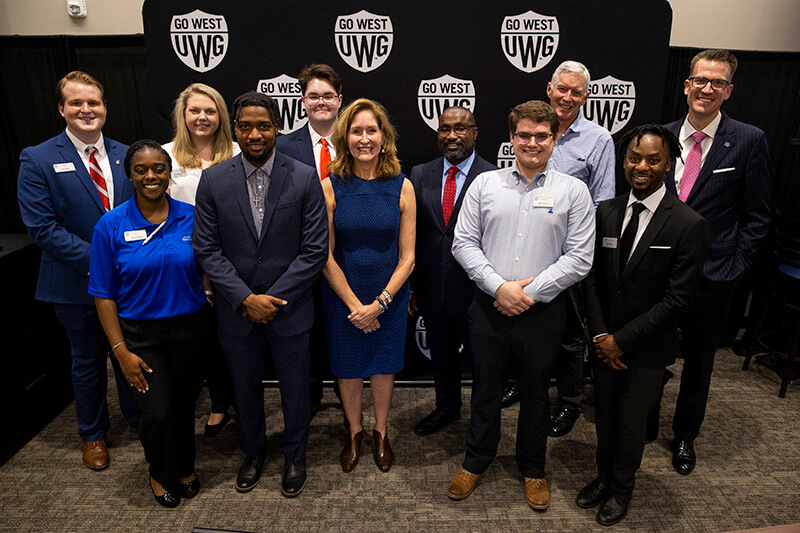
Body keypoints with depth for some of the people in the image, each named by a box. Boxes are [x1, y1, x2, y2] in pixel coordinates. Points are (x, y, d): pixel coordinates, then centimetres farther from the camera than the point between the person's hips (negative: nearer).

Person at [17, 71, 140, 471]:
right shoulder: (37, 160, -8)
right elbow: (42, 228, -13)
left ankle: (137, 417, 41)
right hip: (77, 284, -2)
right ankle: (92, 434, 37)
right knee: (87, 361, 15)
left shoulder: (126, 156, 3)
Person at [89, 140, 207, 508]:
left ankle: (185, 467, 44)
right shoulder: (111, 226, -8)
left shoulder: (192, 218, -4)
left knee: (184, 404, 15)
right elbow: (104, 295, -6)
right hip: (139, 333, -1)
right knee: (158, 412, -1)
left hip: (188, 329, 2)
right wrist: (121, 351, -9)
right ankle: (161, 474, 33)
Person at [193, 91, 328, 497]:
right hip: (237, 310, 2)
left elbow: (315, 250, -11)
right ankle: (253, 451, 47)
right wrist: (245, 299, -14)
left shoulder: (304, 178, -9)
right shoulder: (213, 180, -4)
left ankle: (294, 456, 41)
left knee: (295, 390, 15)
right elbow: (207, 249, -4)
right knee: (245, 388, 21)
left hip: (289, 308, -1)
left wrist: (273, 298, -15)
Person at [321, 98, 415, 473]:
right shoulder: (331, 187, -9)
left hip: (389, 296, 1)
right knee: (348, 367, 14)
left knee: (384, 365, 15)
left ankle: (381, 433, 40)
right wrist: (355, 304, -11)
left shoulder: (401, 187, -7)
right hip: (343, 297, 0)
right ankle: (354, 433, 40)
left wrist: (379, 303, -14)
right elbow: (326, 256, -8)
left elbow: (407, 257, -6)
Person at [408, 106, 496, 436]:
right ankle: (447, 407, 44)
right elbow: (411, 233, 5)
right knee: (441, 353, 21)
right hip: (433, 290, 4)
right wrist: (410, 287, 5)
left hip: (476, 289, -4)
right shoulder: (420, 175, 4)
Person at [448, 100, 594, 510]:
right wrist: (499, 287, -12)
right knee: (485, 387, 14)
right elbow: (464, 243, -1)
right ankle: (476, 462, 37)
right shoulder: (484, 184, 3)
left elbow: (579, 258, -5)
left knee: (535, 392, 16)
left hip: (542, 311, 0)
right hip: (489, 307, 1)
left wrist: (530, 292, -12)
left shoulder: (573, 191, 0)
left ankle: (533, 469, 39)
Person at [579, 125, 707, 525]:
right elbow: (592, 276, 1)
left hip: (647, 347, -3)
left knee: (630, 422, 15)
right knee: (604, 416, 19)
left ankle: (622, 488, 40)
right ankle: (604, 476, 44)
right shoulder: (606, 212, -2)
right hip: (605, 341, 4)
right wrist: (599, 334, -8)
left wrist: (622, 339, -16)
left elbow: (678, 297, -16)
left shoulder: (688, 225, -15)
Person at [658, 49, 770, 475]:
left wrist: (731, 266, -9)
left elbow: (756, 216, -2)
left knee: (698, 360, 14)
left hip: (711, 275, -2)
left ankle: (684, 436, 35)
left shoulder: (749, 141, -4)